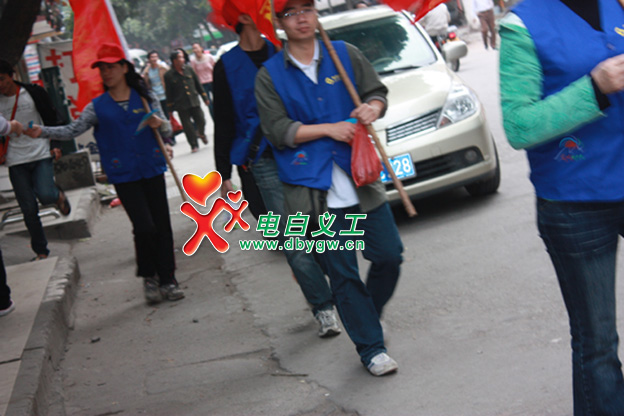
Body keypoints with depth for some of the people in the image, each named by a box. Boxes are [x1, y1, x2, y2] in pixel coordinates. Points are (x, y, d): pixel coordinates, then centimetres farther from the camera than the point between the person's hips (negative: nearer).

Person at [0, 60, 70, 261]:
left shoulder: (34, 93, -2)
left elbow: (52, 120, 6)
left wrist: (55, 145, 0)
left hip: (40, 155, -2)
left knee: (45, 195, -22)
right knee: (29, 209, 1)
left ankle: (58, 195, 16)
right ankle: (40, 251, 15)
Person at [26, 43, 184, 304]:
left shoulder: (146, 98, 6)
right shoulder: (98, 107, 4)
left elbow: (167, 132, 8)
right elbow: (73, 130, -5)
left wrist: (160, 124, -15)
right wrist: (42, 132, -19)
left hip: (152, 170, 1)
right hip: (123, 176, -1)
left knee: (161, 224, 1)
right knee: (144, 226, -12)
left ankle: (167, 279, 13)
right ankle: (149, 277, 9)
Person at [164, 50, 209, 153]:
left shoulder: (189, 69, 5)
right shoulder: (169, 75, -5)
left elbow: (198, 84, 12)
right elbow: (169, 93, -2)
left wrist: (205, 98, 13)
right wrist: (170, 108, -2)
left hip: (194, 102, 3)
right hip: (181, 106, -3)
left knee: (201, 121, 4)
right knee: (188, 126, -1)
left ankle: (201, 134, 37)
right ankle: (194, 145, 11)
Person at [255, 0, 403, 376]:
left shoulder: (345, 54, 8)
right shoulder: (270, 76, 2)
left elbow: (377, 90, 11)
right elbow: (278, 130, -5)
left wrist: (373, 106, -14)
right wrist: (328, 129, -15)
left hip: (360, 179, 3)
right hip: (316, 191, -2)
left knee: (390, 255, 4)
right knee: (343, 274, 1)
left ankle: (370, 313, 32)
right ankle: (370, 347, 12)